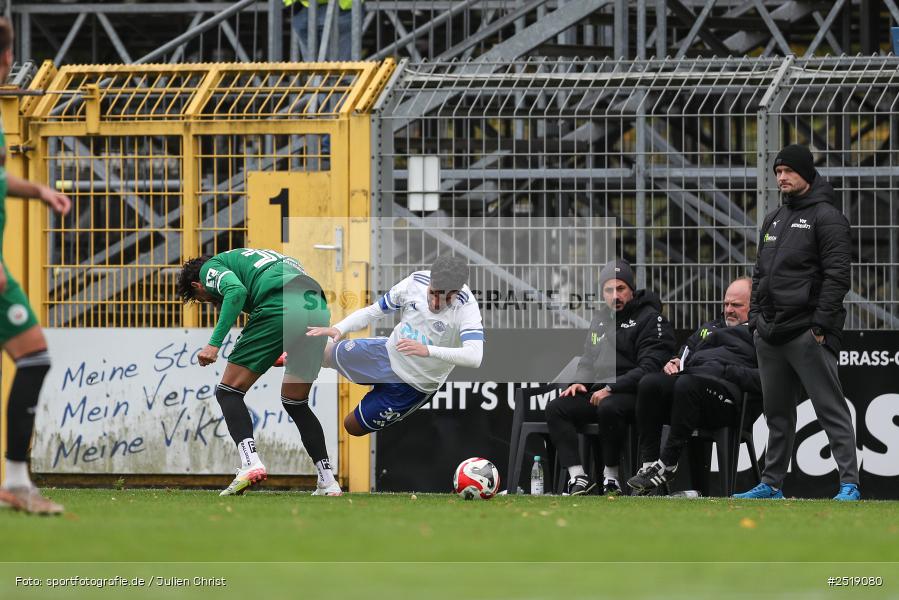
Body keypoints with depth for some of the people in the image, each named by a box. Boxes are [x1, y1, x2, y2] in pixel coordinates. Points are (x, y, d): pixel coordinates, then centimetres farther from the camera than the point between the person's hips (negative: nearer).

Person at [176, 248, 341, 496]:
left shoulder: (210, 267, 16)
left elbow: (236, 291, -7)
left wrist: (214, 343, -11)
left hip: (278, 308, -7)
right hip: (319, 310, 7)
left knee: (229, 392, 3)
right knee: (296, 403, 23)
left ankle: (250, 461, -18)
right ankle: (327, 481, 15)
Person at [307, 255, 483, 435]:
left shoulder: (467, 307, -34)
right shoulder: (416, 282, -19)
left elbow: (474, 357, -48)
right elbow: (374, 311, -6)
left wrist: (427, 350, -58)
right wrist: (339, 329, -20)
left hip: (412, 384, -5)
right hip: (388, 351, 5)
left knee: (354, 427, 9)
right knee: (327, 354, 21)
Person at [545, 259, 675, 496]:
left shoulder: (649, 319, -5)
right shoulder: (600, 319, 20)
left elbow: (650, 368, -15)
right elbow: (588, 361, 27)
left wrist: (610, 389, -20)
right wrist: (579, 382, 3)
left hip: (633, 395, -7)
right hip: (598, 392, 7)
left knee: (609, 407, -39)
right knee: (555, 409, -13)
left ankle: (611, 477, -25)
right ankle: (578, 477, -21)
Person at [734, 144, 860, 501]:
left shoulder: (826, 217, -5)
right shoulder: (773, 221, 20)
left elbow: (836, 276, -12)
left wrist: (821, 325, -17)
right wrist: (756, 317, 14)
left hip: (807, 334, -8)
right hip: (769, 334, 8)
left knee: (831, 409, -9)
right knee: (777, 413, 12)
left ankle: (849, 484, -11)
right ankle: (772, 483, 18)